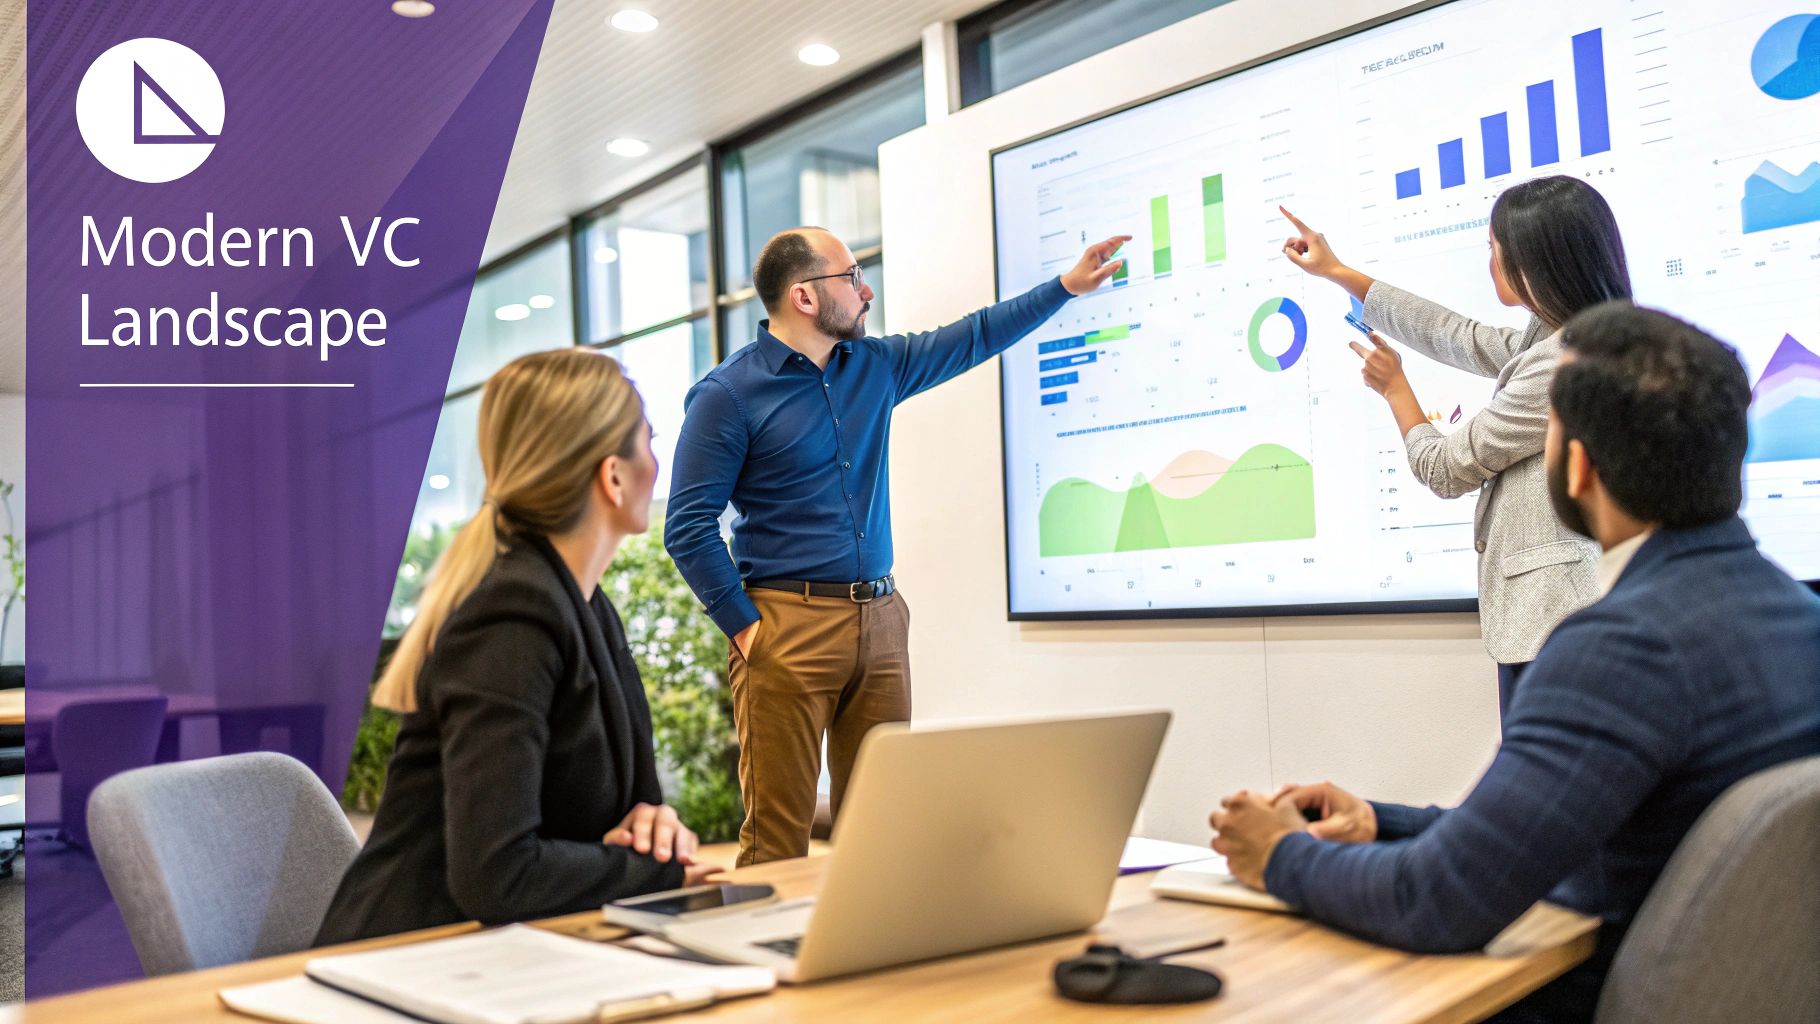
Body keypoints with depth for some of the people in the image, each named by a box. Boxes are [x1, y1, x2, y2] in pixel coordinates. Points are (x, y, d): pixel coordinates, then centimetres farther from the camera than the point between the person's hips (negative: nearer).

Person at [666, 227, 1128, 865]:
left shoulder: (875, 366, 13)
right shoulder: (727, 395, -5)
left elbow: (972, 338, 24)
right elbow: (688, 528, -8)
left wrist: (1068, 285, 25)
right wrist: (743, 627, -13)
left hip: (880, 620, 6)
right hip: (788, 625, -6)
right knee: (778, 835, -5)